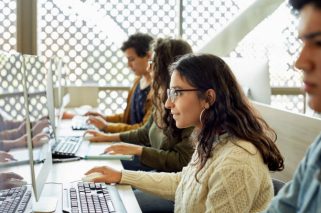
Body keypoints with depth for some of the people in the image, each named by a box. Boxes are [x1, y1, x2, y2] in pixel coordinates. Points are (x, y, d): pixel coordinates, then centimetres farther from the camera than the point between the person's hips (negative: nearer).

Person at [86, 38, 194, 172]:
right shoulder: (162, 101, 7)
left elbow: (183, 161, -23)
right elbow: (146, 133, 24)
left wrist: (138, 150, -20)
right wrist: (109, 137, 18)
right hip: (156, 166, 8)